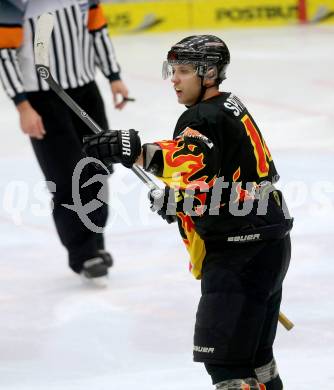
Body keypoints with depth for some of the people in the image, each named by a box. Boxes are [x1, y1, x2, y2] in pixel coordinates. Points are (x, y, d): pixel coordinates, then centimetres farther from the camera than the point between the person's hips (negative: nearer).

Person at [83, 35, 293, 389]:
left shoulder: (205, 118, -15)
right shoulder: (229, 107, 17)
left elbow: (194, 158, -34)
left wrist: (134, 150, -38)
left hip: (241, 250, -11)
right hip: (267, 241, 11)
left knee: (223, 349, -12)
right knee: (253, 347, 23)